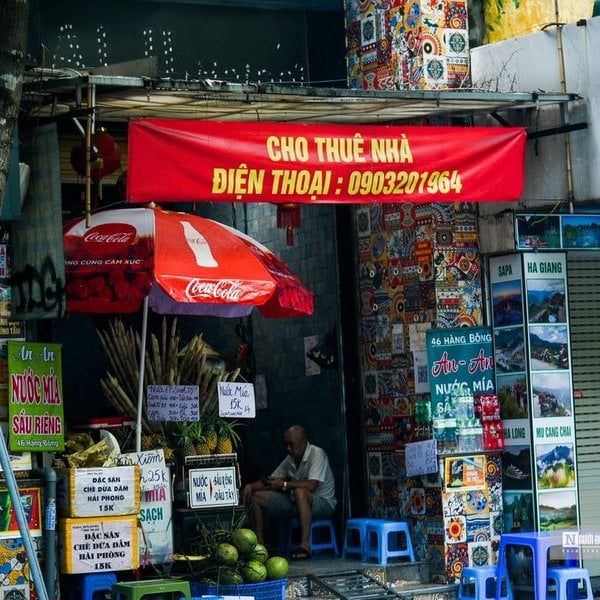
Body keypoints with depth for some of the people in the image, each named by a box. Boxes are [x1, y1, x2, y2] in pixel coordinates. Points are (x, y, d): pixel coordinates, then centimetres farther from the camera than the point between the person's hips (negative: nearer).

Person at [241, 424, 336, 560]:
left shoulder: (316, 454, -14)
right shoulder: (290, 459, 10)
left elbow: (311, 485, -27)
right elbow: (271, 481, 12)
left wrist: (283, 485, -26)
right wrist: (250, 486, -6)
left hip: (323, 503, -8)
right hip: (296, 503, 8)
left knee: (299, 492, -42)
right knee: (256, 496, -2)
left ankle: (305, 545, -45)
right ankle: (259, 543, 0)